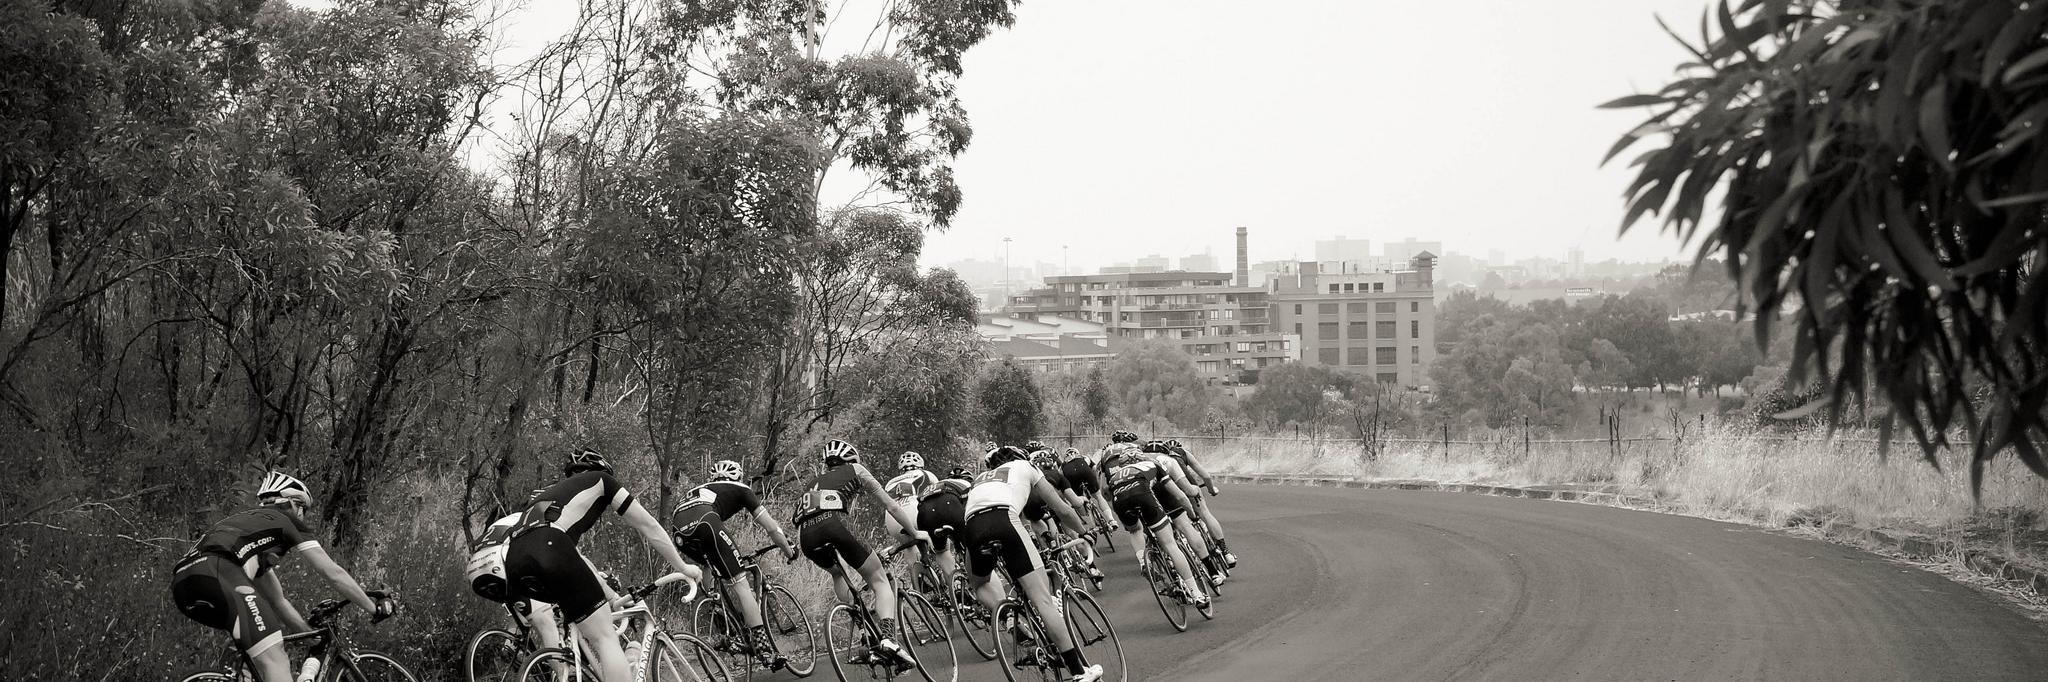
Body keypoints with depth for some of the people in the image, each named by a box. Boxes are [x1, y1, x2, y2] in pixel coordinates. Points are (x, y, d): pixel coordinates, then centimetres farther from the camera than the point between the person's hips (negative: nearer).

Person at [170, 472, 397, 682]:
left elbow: (277, 601, 44)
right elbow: (333, 574, 18)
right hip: (218, 573, -9)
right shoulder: (287, 521, 21)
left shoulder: (251, 522, 41)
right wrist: (374, 608, 27)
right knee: (275, 662, -15)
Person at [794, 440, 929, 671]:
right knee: (880, 580, 7)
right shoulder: (855, 471, 26)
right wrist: (915, 533, 35)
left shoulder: (815, 482, 38)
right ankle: (888, 637, -18)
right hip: (834, 524, -5)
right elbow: (890, 506, 25)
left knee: (838, 573, 36)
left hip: (806, 537, 5)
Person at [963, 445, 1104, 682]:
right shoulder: (1024, 467, 32)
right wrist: (1084, 533, 51)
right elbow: (1063, 510, 34)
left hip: (973, 527, 3)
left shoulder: (981, 478, 41)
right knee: (1043, 600, -3)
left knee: (979, 582, 34)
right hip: (1004, 520, -3)